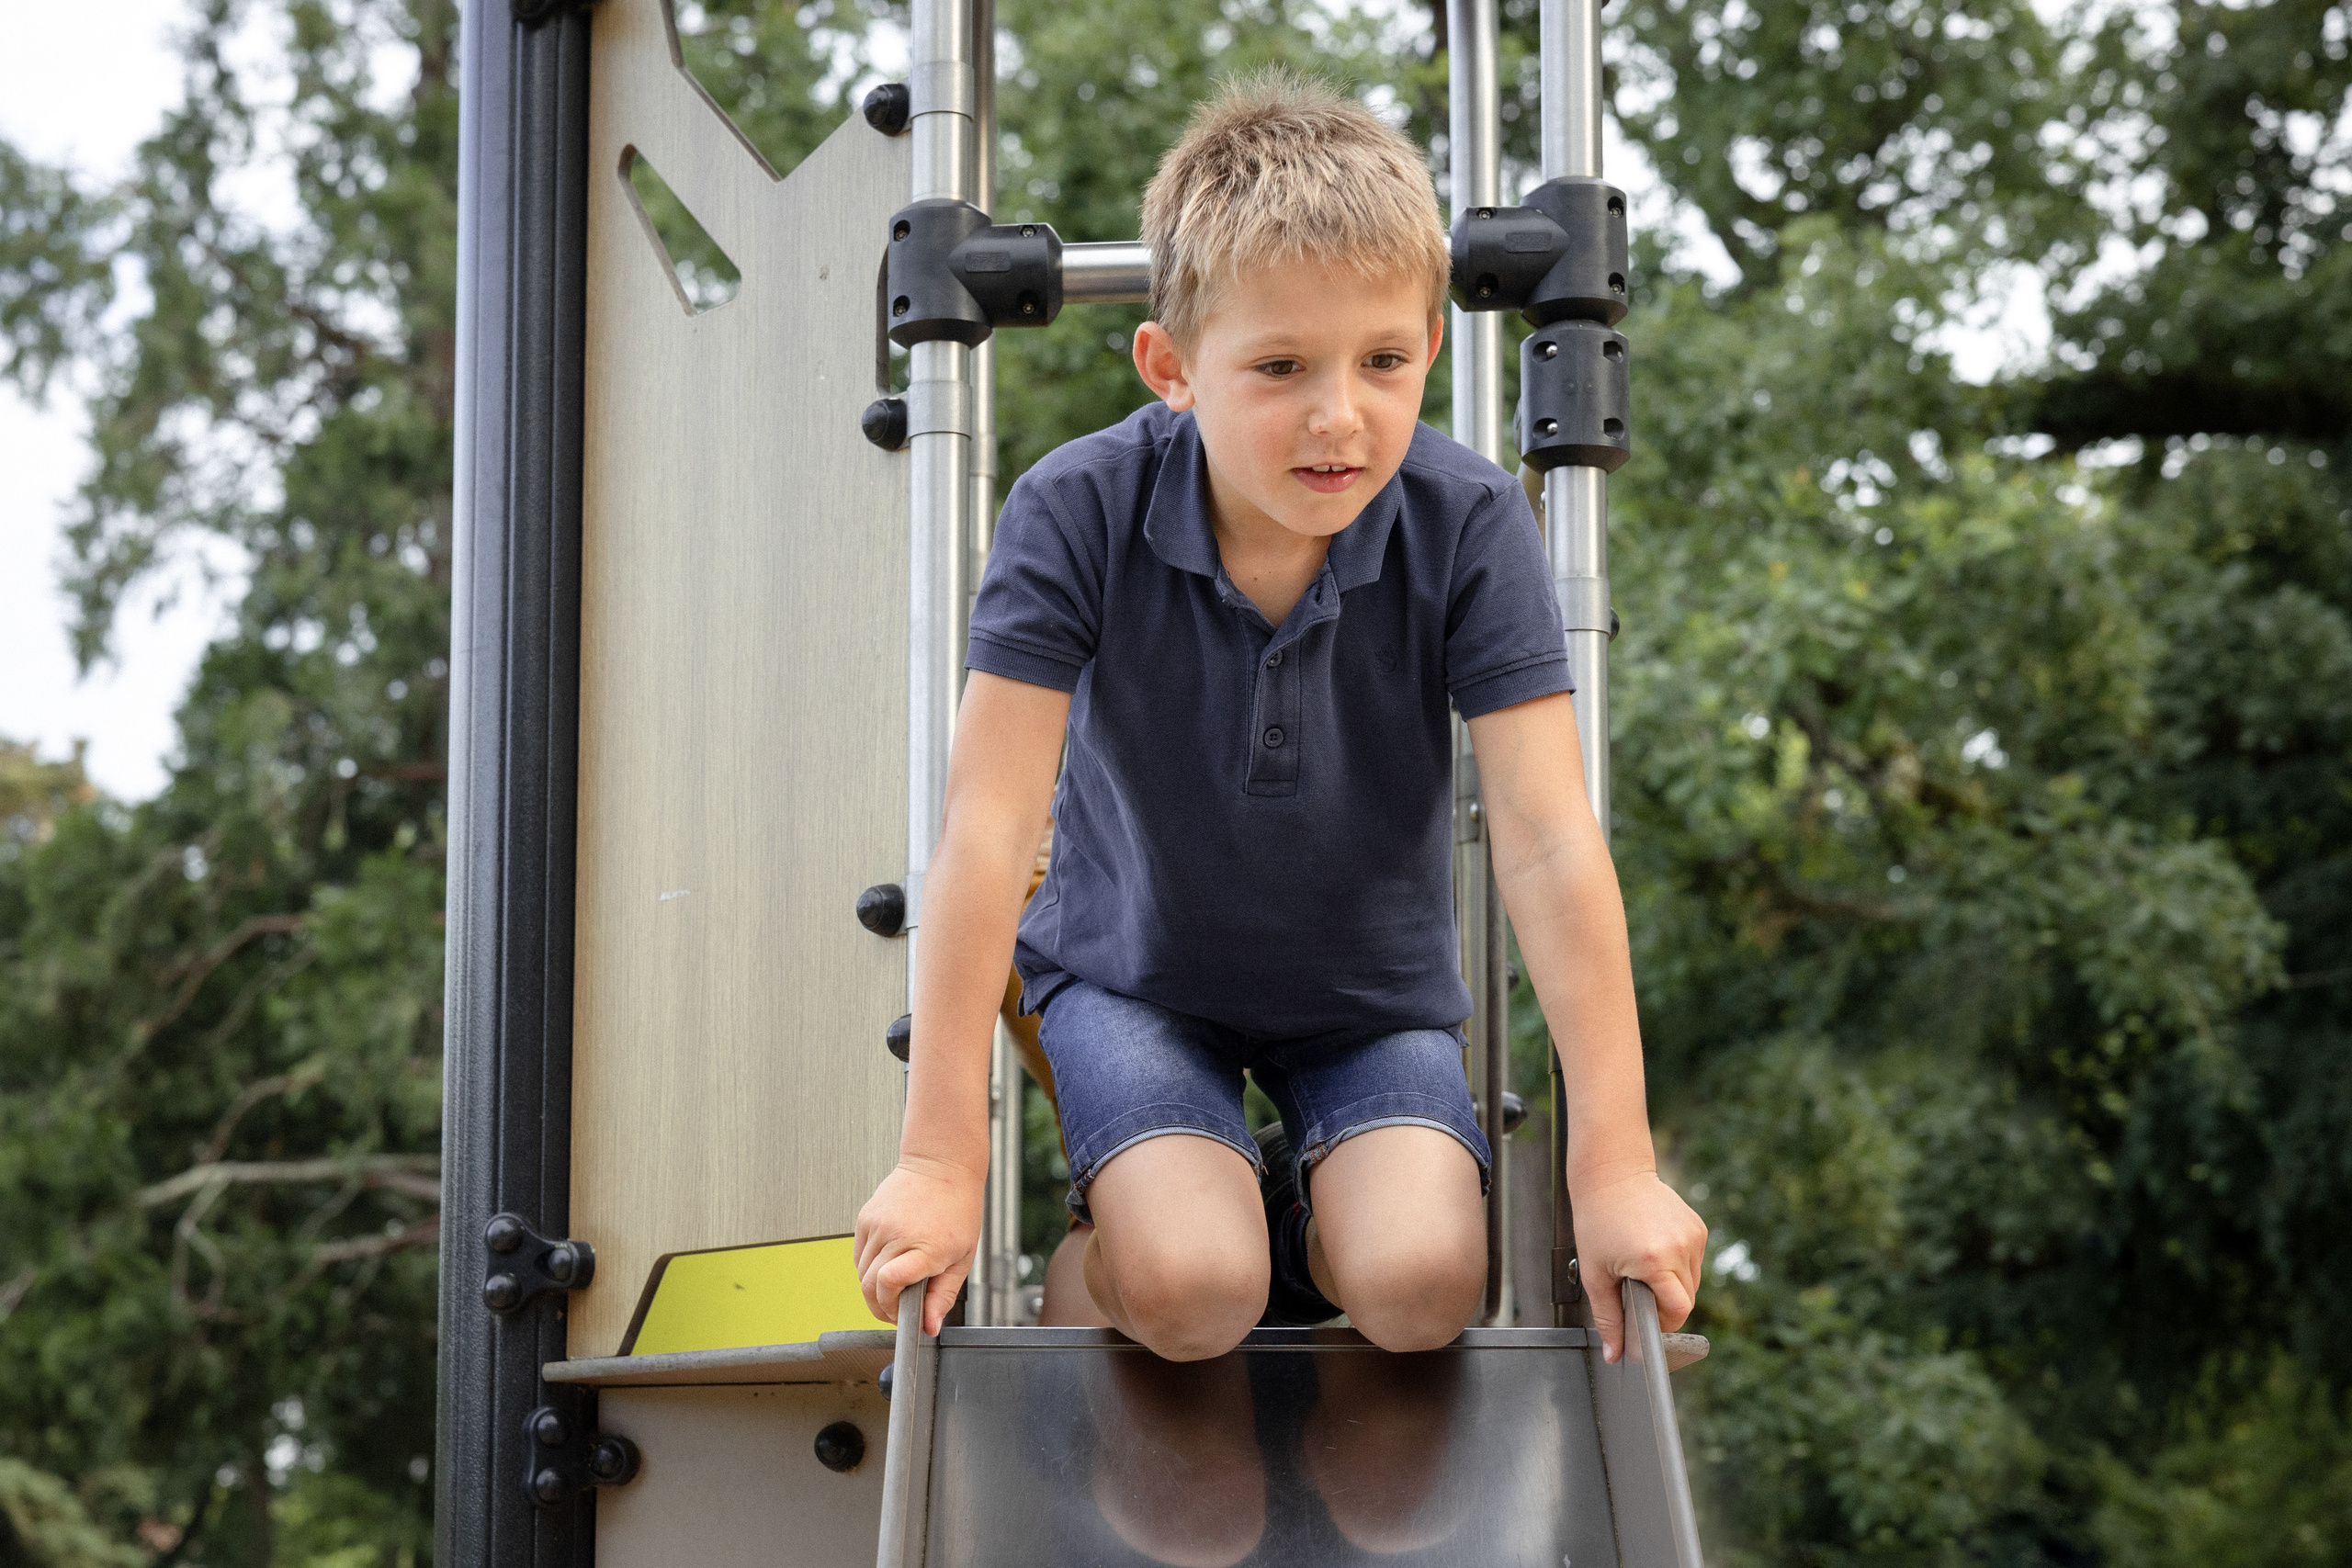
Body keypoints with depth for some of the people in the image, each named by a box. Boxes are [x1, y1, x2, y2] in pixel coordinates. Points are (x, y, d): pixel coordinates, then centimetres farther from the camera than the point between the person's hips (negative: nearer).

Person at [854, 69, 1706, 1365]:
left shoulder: (1467, 526, -22)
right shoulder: (1080, 514, -25)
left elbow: (1551, 847, -23)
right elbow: (988, 830, -25)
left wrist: (1614, 1168, -26)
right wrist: (941, 1160, -27)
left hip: (1374, 985, 2)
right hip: (1134, 968, -1)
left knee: (1421, 1283, -21)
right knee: (1191, 1292, -25)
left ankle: (1319, 1215, 12)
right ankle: (1111, 1228, 10)